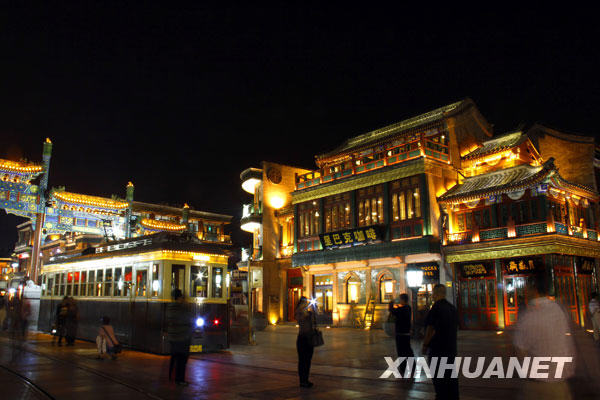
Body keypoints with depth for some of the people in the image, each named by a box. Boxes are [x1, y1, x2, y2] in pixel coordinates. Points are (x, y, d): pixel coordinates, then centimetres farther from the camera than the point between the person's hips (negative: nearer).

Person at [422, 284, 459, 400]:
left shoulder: (436, 308, -18)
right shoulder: (452, 308, 9)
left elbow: (431, 329, -19)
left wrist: (425, 345, -8)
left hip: (438, 348, -8)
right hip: (451, 347, 8)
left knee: (438, 377, -1)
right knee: (451, 375, 15)